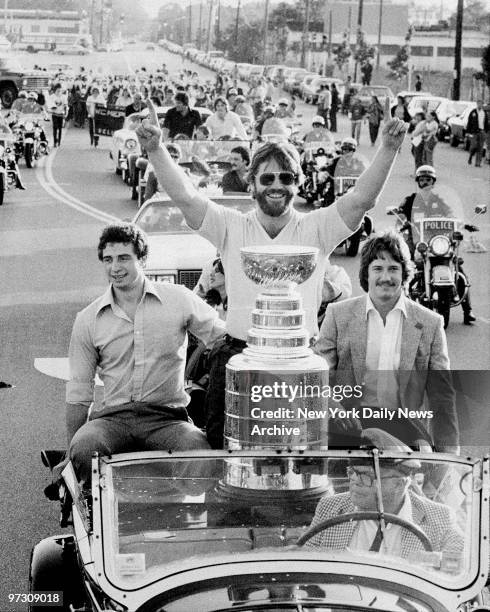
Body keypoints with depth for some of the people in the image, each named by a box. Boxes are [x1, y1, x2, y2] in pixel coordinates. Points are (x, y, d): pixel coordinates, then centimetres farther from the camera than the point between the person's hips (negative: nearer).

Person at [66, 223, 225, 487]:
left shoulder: (179, 300, 5)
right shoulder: (88, 320, 9)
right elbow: (78, 393, 13)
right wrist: (71, 451, 8)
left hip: (167, 417, -1)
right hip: (112, 416, 1)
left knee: (198, 451, -34)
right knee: (83, 450, -32)